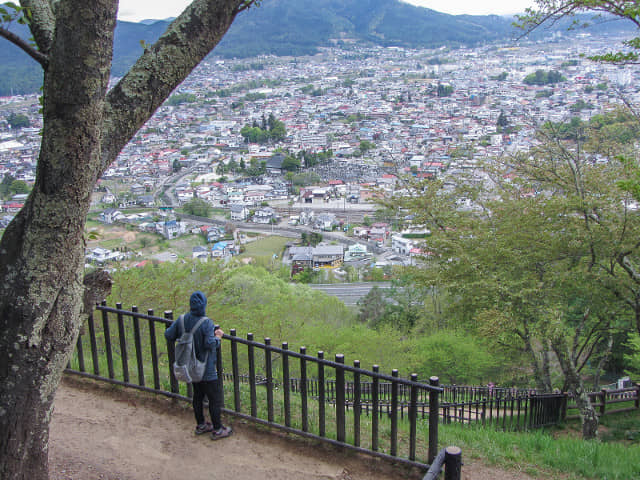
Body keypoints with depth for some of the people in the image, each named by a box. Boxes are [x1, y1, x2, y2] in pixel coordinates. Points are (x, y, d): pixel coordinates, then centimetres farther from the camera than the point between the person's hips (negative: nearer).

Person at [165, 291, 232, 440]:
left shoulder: (182, 320, -5)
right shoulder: (206, 323, -23)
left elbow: (169, 335, 2)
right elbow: (210, 344, -29)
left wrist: (173, 325, 20)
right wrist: (218, 336, -11)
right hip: (206, 369, -7)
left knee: (198, 396, 22)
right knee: (215, 399, 7)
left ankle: (200, 425, 35)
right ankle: (217, 429, 16)